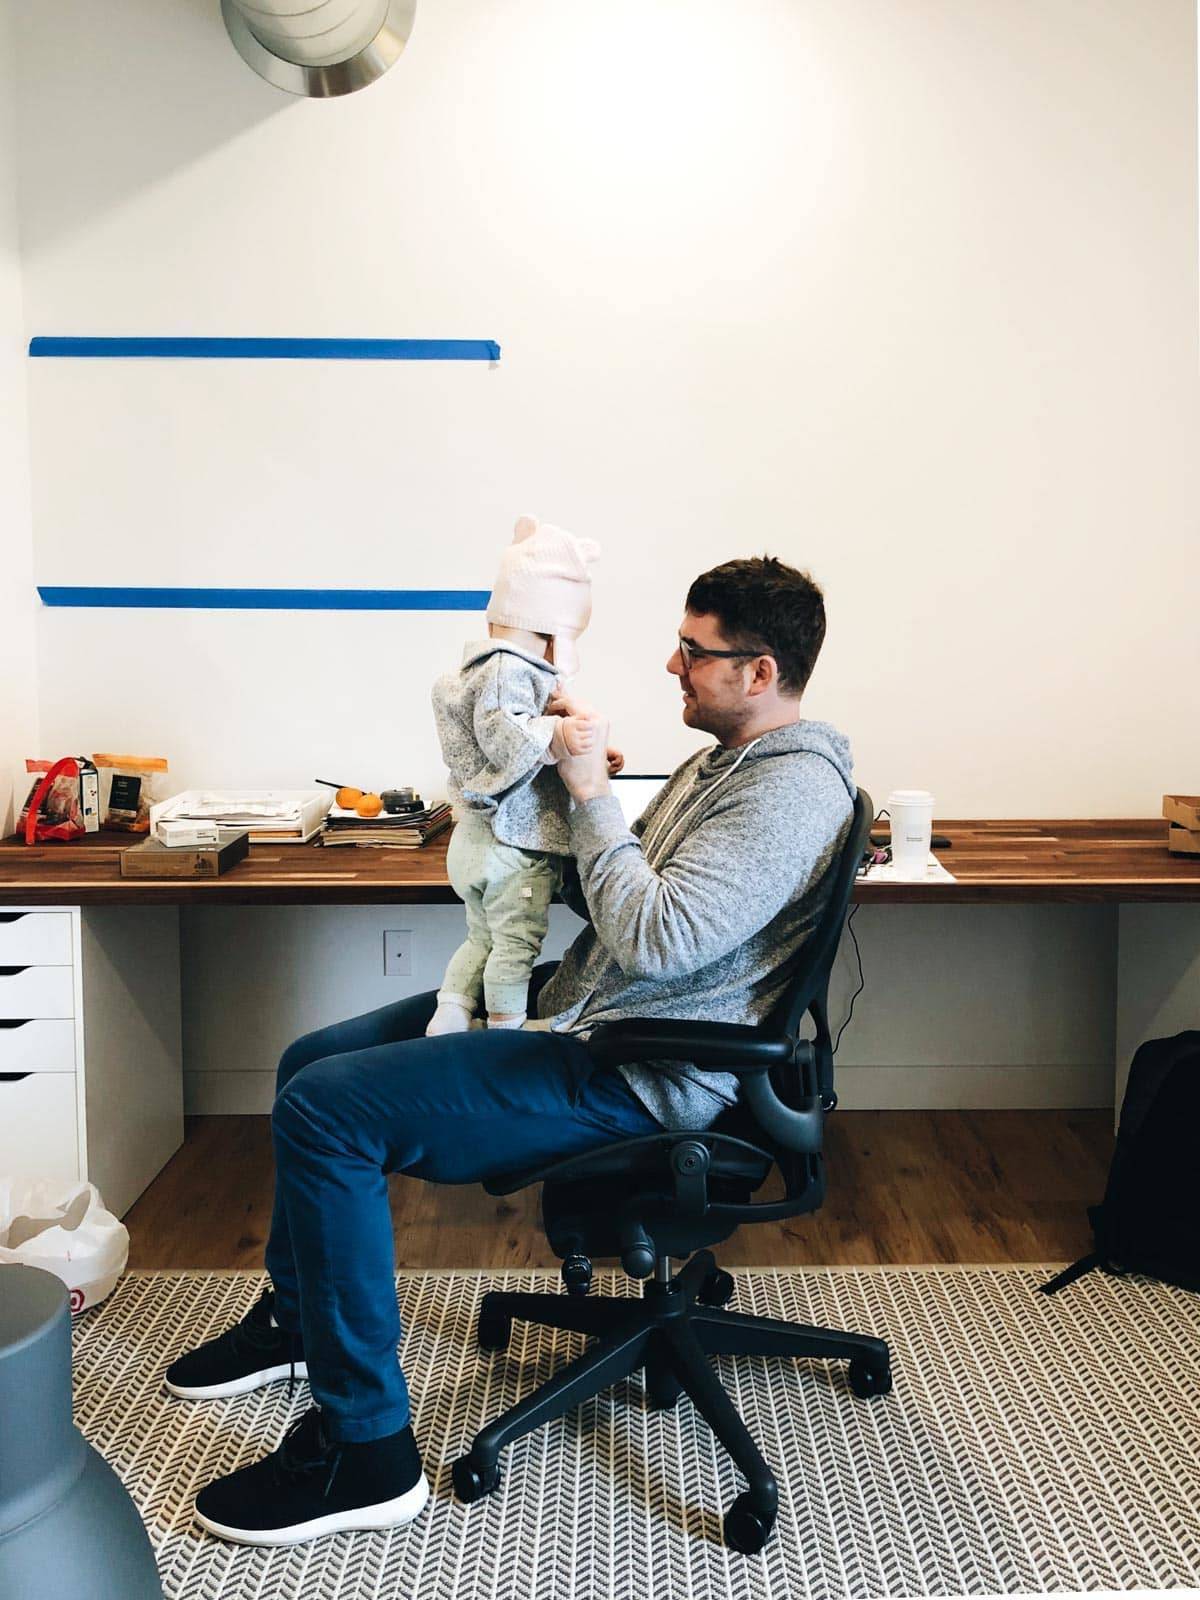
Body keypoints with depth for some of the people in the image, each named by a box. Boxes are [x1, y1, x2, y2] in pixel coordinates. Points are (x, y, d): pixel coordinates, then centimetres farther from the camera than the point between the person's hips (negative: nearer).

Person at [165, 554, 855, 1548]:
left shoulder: (791, 792, -19)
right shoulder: (723, 760, 14)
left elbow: (653, 939, -29)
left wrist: (592, 793, -19)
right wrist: (575, 796, 0)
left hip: (631, 1076, -11)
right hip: (580, 1010, 11)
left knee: (324, 1109, -20)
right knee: (312, 1059, 14)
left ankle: (365, 1454, -8)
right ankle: (298, 1317, 34)